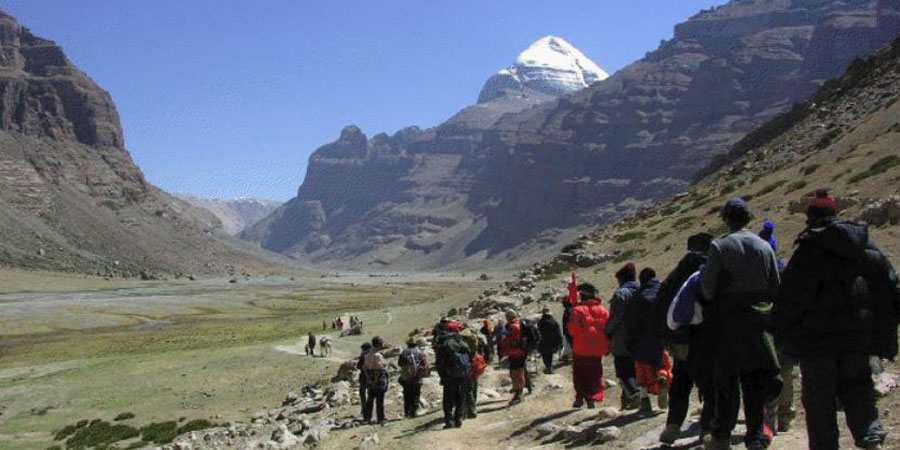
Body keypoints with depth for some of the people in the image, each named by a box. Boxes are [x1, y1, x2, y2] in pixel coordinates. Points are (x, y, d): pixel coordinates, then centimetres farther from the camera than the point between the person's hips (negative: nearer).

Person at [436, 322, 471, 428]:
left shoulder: (444, 345, -7)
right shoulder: (463, 344, 5)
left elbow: (439, 363, -6)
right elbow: (469, 359, 9)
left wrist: (442, 376, 2)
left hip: (450, 376, -3)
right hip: (463, 375, 3)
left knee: (448, 400, 4)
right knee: (461, 400, 11)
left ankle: (449, 420, -4)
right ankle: (458, 420, 9)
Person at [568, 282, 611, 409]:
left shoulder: (578, 310, -11)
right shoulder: (603, 311, 4)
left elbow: (572, 329, -13)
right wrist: (607, 348, 11)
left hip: (581, 350, -3)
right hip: (597, 350, 3)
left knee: (579, 375, 9)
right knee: (595, 375, 10)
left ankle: (580, 397, 5)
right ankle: (592, 398, 3)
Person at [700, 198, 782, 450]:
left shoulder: (719, 246, -9)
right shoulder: (764, 247, 2)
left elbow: (708, 288, -10)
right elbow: (776, 287, 4)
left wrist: (713, 304, 9)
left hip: (728, 318, -2)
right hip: (758, 320, 3)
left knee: (726, 378, 7)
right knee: (756, 378, 8)